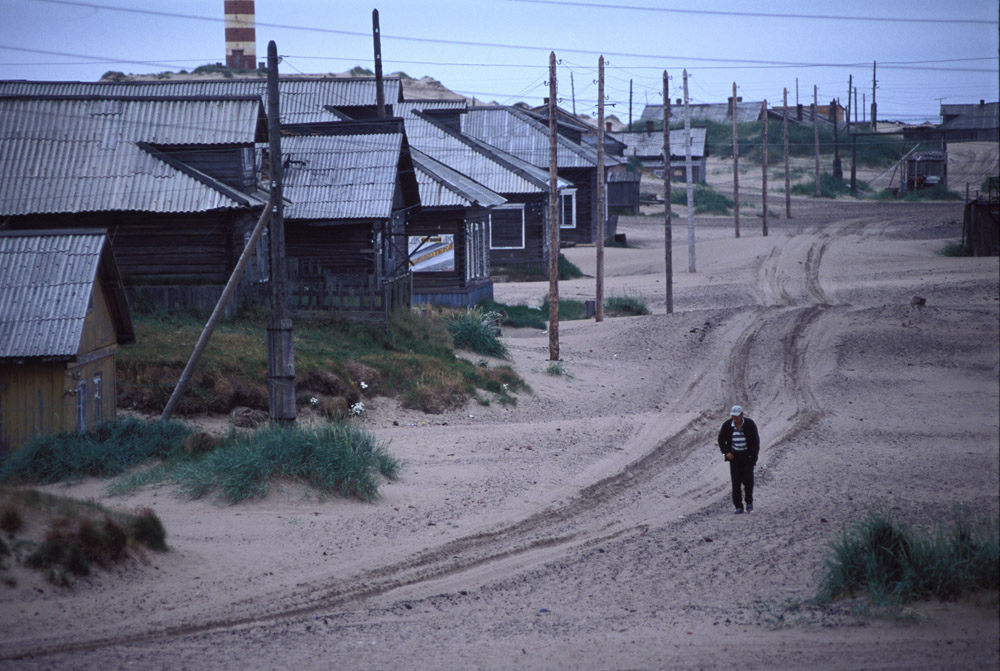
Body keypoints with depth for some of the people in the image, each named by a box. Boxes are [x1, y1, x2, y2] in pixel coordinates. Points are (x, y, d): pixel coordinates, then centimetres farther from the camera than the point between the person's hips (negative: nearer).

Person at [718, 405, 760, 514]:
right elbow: (721, 440, 8)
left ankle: (749, 502, 11)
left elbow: (756, 440, -1)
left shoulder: (749, 424, -8)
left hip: (747, 455, -2)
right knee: (736, 482, -3)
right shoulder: (727, 425, -3)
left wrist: (753, 455, -7)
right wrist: (726, 452, -5)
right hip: (734, 456, 2)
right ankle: (738, 506, 3)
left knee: (748, 480, -11)